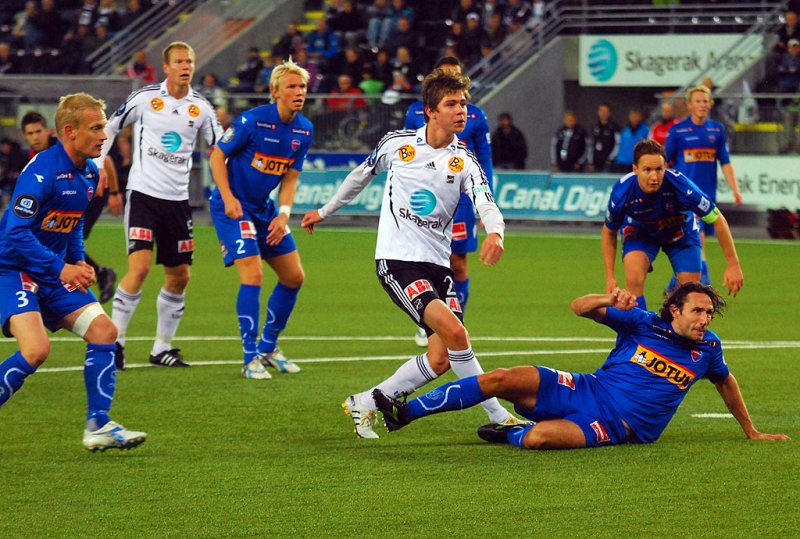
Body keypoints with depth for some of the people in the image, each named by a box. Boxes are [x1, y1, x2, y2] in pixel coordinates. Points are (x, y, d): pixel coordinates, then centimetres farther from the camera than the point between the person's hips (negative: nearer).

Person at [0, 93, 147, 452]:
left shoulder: (89, 173, 6)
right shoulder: (41, 171, -21)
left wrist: (79, 262, 6)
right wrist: (61, 268, -26)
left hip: (56, 272, 9)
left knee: (103, 330, -3)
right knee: (36, 348, -25)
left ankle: (98, 427, 2)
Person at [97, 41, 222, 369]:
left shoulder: (201, 108, 4)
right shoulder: (145, 98, -4)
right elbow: (111, 127, 8)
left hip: (177, 198, 5)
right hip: (143, 192, -5)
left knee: (179, 276, 7)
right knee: (140, 267, -18)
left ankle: (162, 348, 20)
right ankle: (114, 341, -8)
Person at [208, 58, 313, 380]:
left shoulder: (304, 131, 0)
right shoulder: (253, 120, -19)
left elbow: (290, 177, 6)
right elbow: (218, 155, -12)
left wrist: (284, 213, -8)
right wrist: (228, 198, -20)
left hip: (263, 208, 7)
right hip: (234, 206, -7)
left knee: (294, 277, 8)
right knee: (252, 275, -18)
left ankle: (268, 347, 26)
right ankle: (251, 358, -10)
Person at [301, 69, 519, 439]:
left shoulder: (464, 161, -1)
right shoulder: (397, 144, -2)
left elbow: (486, 204, -17)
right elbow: (361, 175, 17)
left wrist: (495, 232, -40)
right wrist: (325, 212, 28)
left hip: (437, 263, 4)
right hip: (396, 259, -4)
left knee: (440, 359, -4)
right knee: (454, 331, -23)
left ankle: (365, 404, 15)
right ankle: (499, 416, -15)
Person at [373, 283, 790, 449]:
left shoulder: (707, 349, 2)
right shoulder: (644, 324, 0)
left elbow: (726, 383, 24)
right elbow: (580, 307, -3)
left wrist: (751, 432, 29)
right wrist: (611, 301, -25)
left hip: (618, 427, -2)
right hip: (587, 391, 2)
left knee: (539, 438, -32)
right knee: (503, 379, -17)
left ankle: (508, 435, 5)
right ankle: (404, 412, -10)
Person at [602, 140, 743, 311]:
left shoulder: (679, 185, -39)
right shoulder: (622, 192, -33)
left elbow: (718, 220, -26)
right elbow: (609, 232, -11)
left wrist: (733, 264, -24)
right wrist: (610, 277, -15)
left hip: (681, 232, 0)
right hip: (640, 232, 0)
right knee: (633, 279, -26)